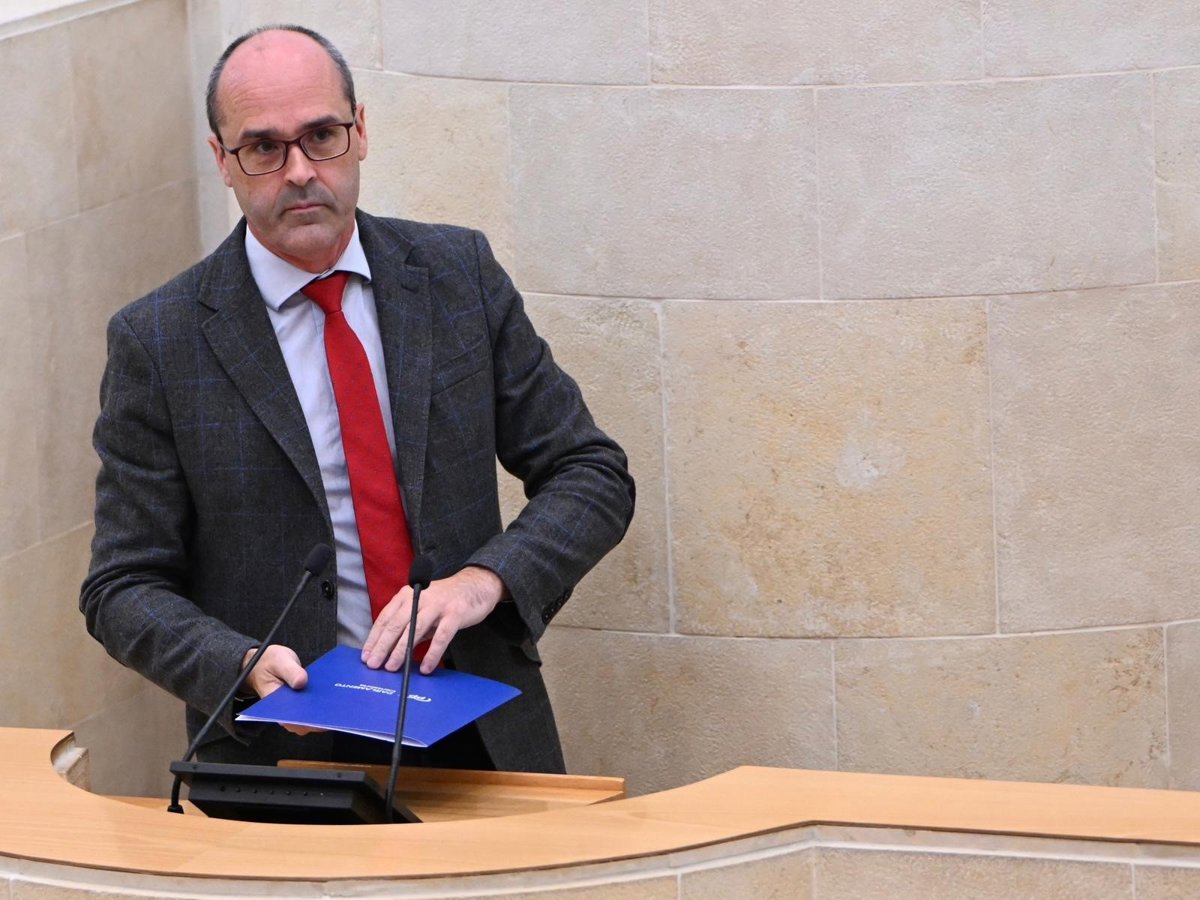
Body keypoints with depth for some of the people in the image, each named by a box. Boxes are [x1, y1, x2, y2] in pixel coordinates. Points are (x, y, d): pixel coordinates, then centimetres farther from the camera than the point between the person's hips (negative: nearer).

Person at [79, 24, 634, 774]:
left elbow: (594, 475, 9)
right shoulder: (158, 343, 0)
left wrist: (486, 577, -10)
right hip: (284, 757, -2)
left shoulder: (460, 273, 7)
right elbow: (125, 588, 2)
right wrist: (243, 667, -17)